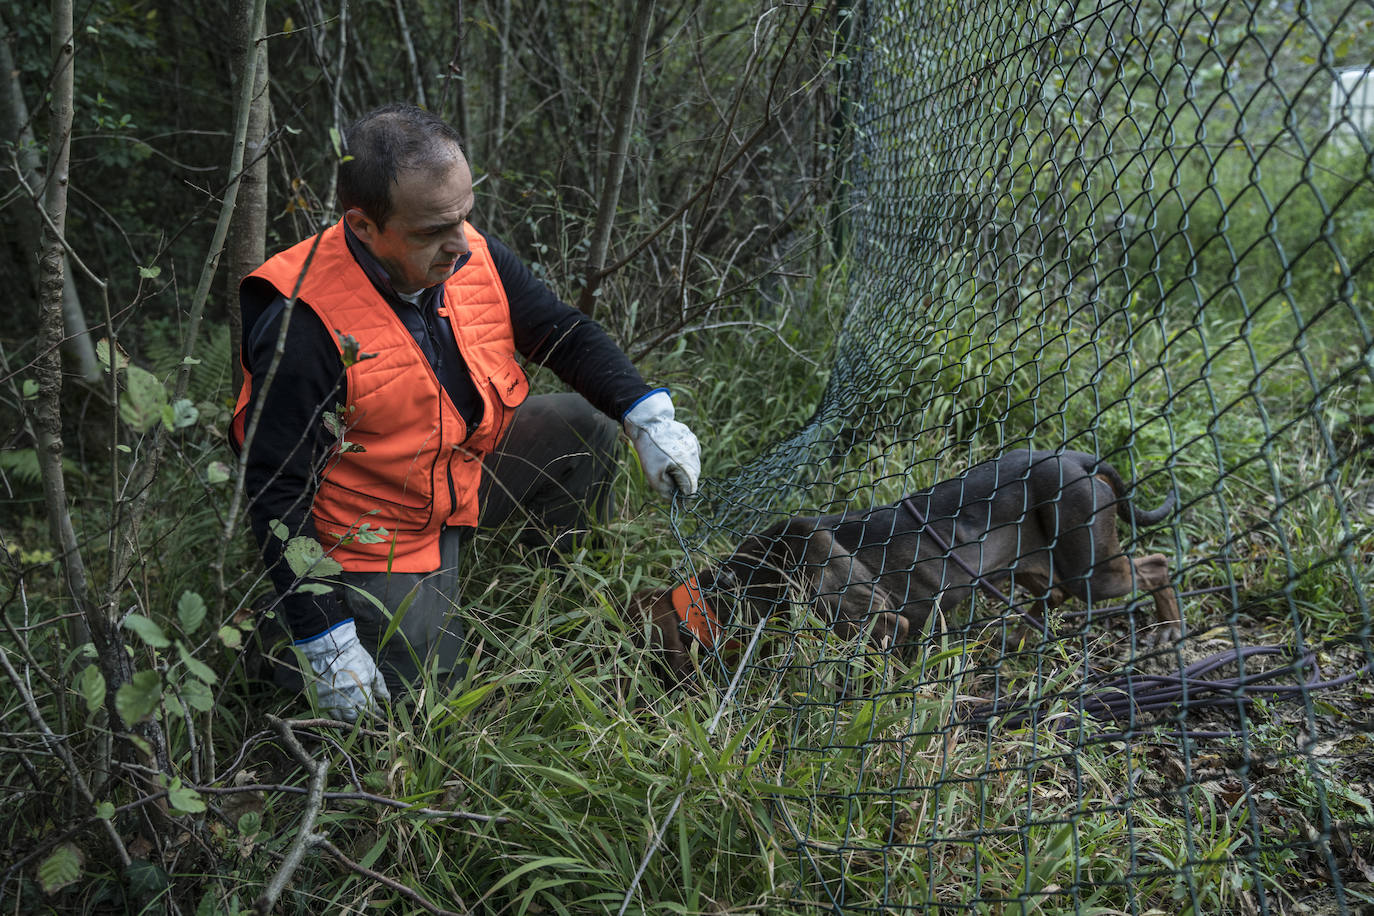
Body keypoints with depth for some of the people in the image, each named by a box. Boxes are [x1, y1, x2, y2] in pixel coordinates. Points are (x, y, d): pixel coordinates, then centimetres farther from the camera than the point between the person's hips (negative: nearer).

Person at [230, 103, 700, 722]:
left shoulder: (473, 256, -13)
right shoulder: (302, 325, -30)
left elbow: (565, 333, 0)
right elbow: (278, 491, -25)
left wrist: (649, 417, -16)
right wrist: (325, 643, -24)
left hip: (470, 466, 6)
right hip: (378, 528, -6)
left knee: (589, 422, -6)